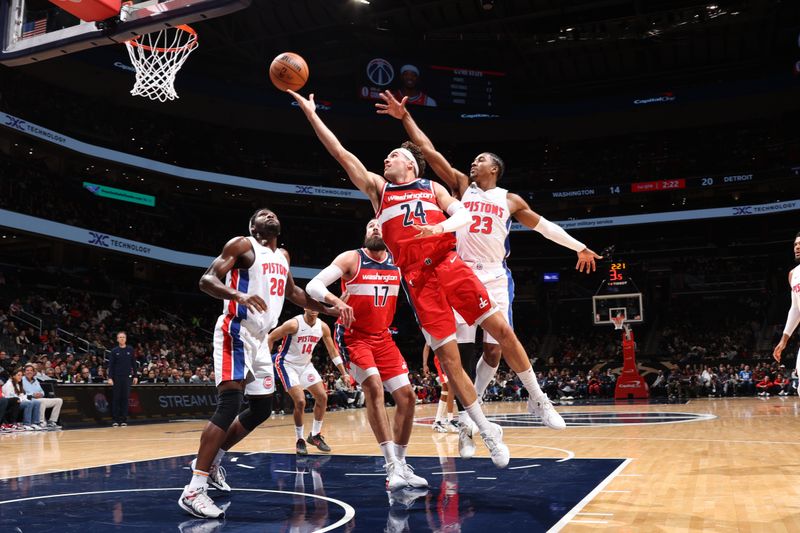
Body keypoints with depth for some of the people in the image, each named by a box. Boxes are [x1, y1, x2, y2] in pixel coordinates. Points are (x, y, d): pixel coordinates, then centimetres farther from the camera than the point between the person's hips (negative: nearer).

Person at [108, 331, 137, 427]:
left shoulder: (130, 350, 5)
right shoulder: (114, 351, 2)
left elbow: (133, 363, 8)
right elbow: (110, 365, 0)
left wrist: (135, 376, 4)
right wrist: (110, 378, -8)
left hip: (127, 377, 1)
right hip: (116, 377, -1)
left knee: (125, 398, 1)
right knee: (116, 398, 1)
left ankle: (124, 420, 7)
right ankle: (115, 420, 6)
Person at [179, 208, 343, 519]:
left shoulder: (283, 256, 18)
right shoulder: (242, 245, -5)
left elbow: (292, 292, 33)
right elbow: (207, 280, -14)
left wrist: (328, 309, 28)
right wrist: (238, 295, -34)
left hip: (260, 338, 9)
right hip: (236, 332, -9)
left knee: (262, 409, 14)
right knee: (230, 404, -20)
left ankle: (212, 460, 28)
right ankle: (194, 488, -20)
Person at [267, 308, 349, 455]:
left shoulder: (323, 327, -7)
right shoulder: (294, 324, -24)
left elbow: (333, 351, 4)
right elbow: (271, 338, -15)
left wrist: (344, 373, 3)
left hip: (306, 364, 7)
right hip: (287, 364, -6)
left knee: (322, 397, 1)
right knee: (300, 401, -17)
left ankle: (315, 435, 18)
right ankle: (300, 440, 1)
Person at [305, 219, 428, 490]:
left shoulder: (399, 262, 3)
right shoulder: (351, 258, -10)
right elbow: (313, 285, -18)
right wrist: (336, 301, -37)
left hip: (383, 337, 6)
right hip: (354, 336, -6)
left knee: (407, 396, 1)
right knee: (374, 387, -25)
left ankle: (401, 464, 15)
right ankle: (393, 468, -26)